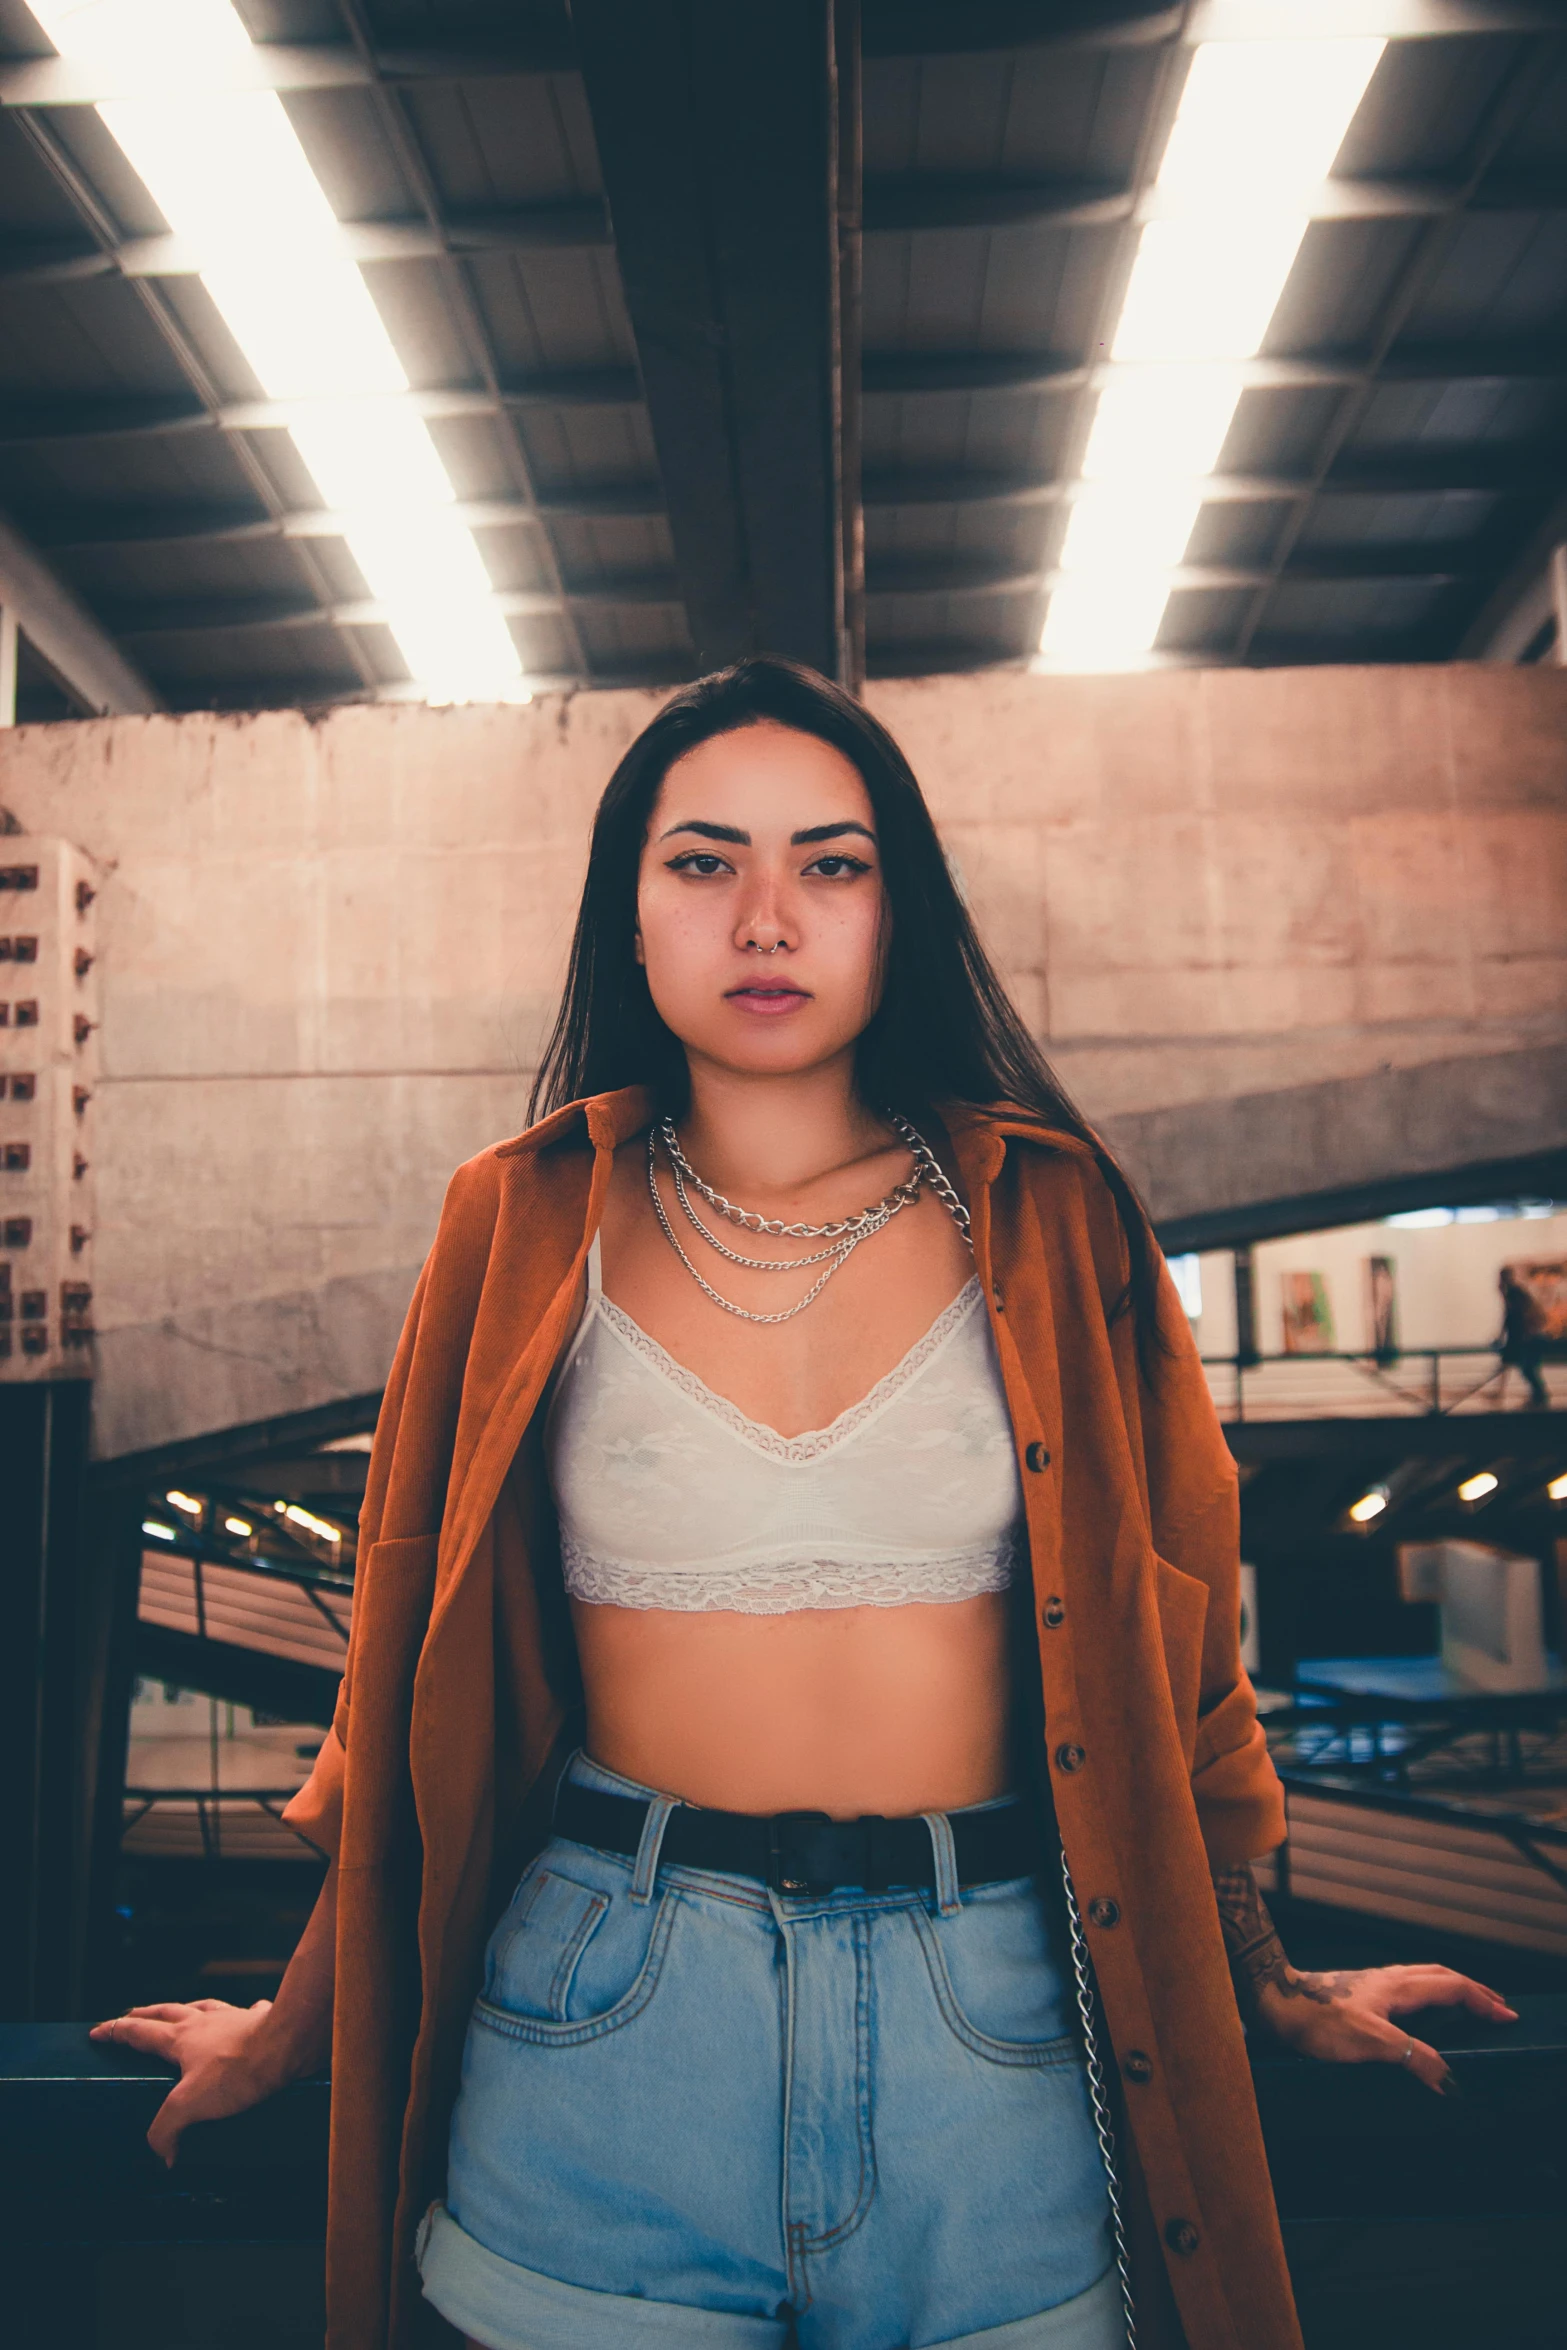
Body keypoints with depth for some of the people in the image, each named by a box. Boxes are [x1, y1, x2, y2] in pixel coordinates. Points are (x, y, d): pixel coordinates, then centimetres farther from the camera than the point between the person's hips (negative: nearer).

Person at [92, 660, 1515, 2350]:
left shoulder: (1044, 1219, 0)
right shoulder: (527, 1227, 0)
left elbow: (1165, 1639, 8)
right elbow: (417, 1671, 7)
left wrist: (1263, 1987, 16)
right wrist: (299, 2025, 13)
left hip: (992, 2022, 1)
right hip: (605, 2016, 0)